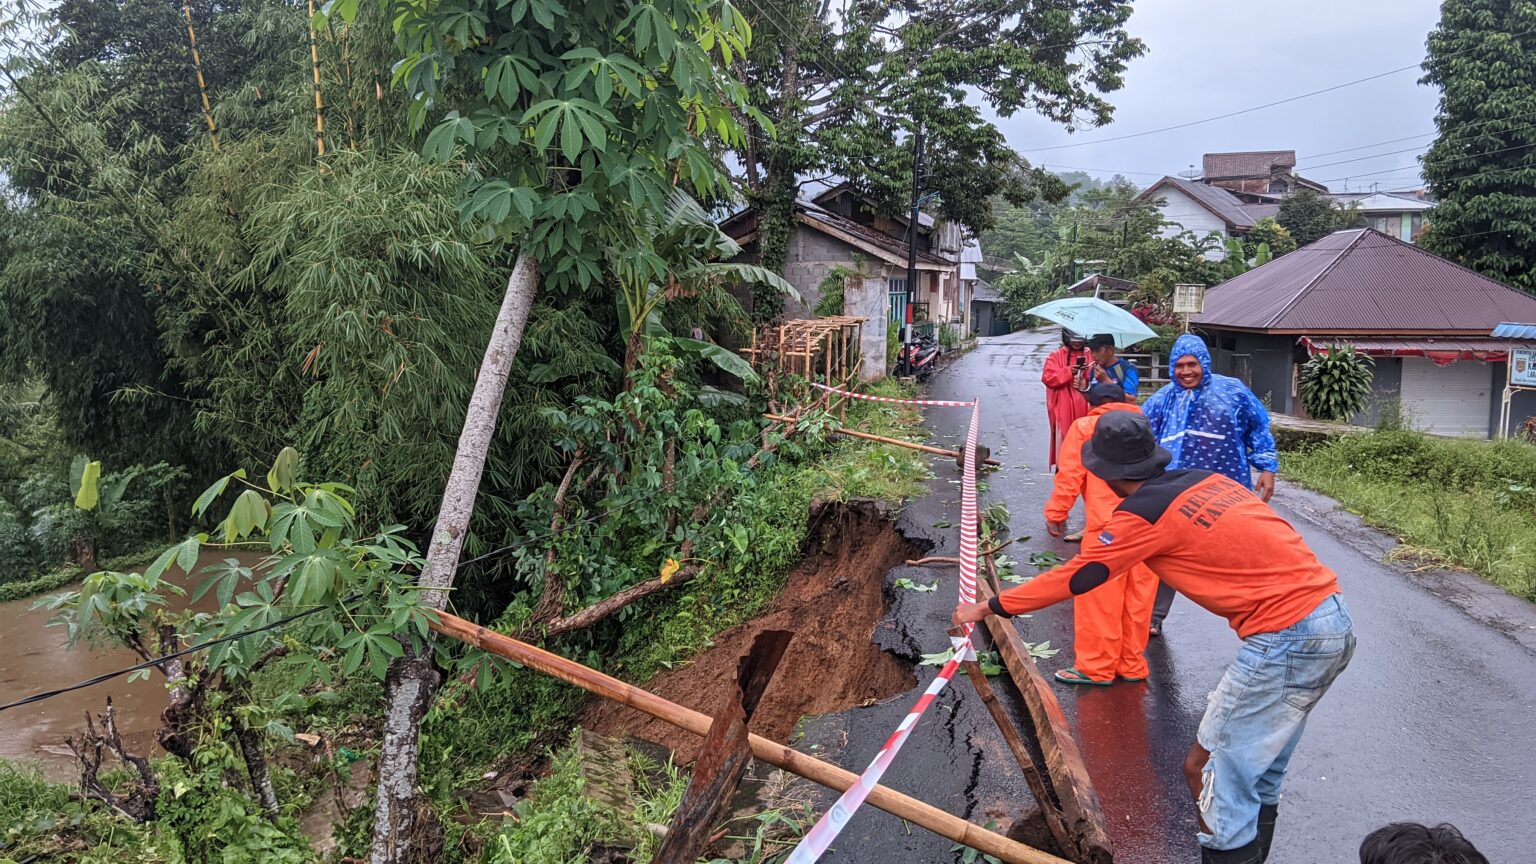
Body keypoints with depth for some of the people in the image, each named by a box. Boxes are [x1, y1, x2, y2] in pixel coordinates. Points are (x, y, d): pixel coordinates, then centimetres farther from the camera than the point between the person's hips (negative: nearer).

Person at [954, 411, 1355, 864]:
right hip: (1337, 621, 9)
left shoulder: (1143, 513, -9)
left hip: (1287, 638, -9)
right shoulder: (1205, 479, 11)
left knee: (1207, 769, 1)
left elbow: (1072, 578, -2)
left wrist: (988, 607, 7)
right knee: (1258, 764, 23)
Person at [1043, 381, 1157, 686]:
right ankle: (1132, 665, 21)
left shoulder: (1085, 427, 7)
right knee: (1138, 596, 12)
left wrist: (1055, 513, 5)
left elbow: (1070, 476, -1)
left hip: (1108, 522, -5)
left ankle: (1096, 668, 8)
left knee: (1099, 597, 2)